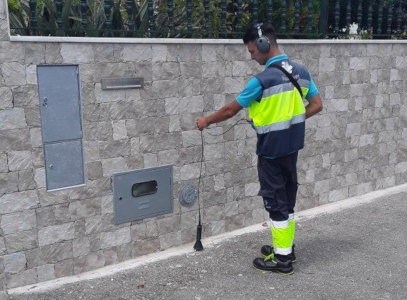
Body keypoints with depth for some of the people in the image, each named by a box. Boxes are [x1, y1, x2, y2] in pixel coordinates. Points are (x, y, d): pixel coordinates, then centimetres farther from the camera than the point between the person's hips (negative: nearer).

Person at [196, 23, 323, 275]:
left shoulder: (263, 80, -20)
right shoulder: (301, 71, 1)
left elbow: (230, 110, -11)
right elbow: (317, 105, 8)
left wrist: (206, 121, 4)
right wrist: (291, 118, 11)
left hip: (271, 150, -7)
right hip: (292, 147, 8)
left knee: (275, 202, 3)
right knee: (287, 199, 18)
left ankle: (282, 259, 13)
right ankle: (286, 248, 31)